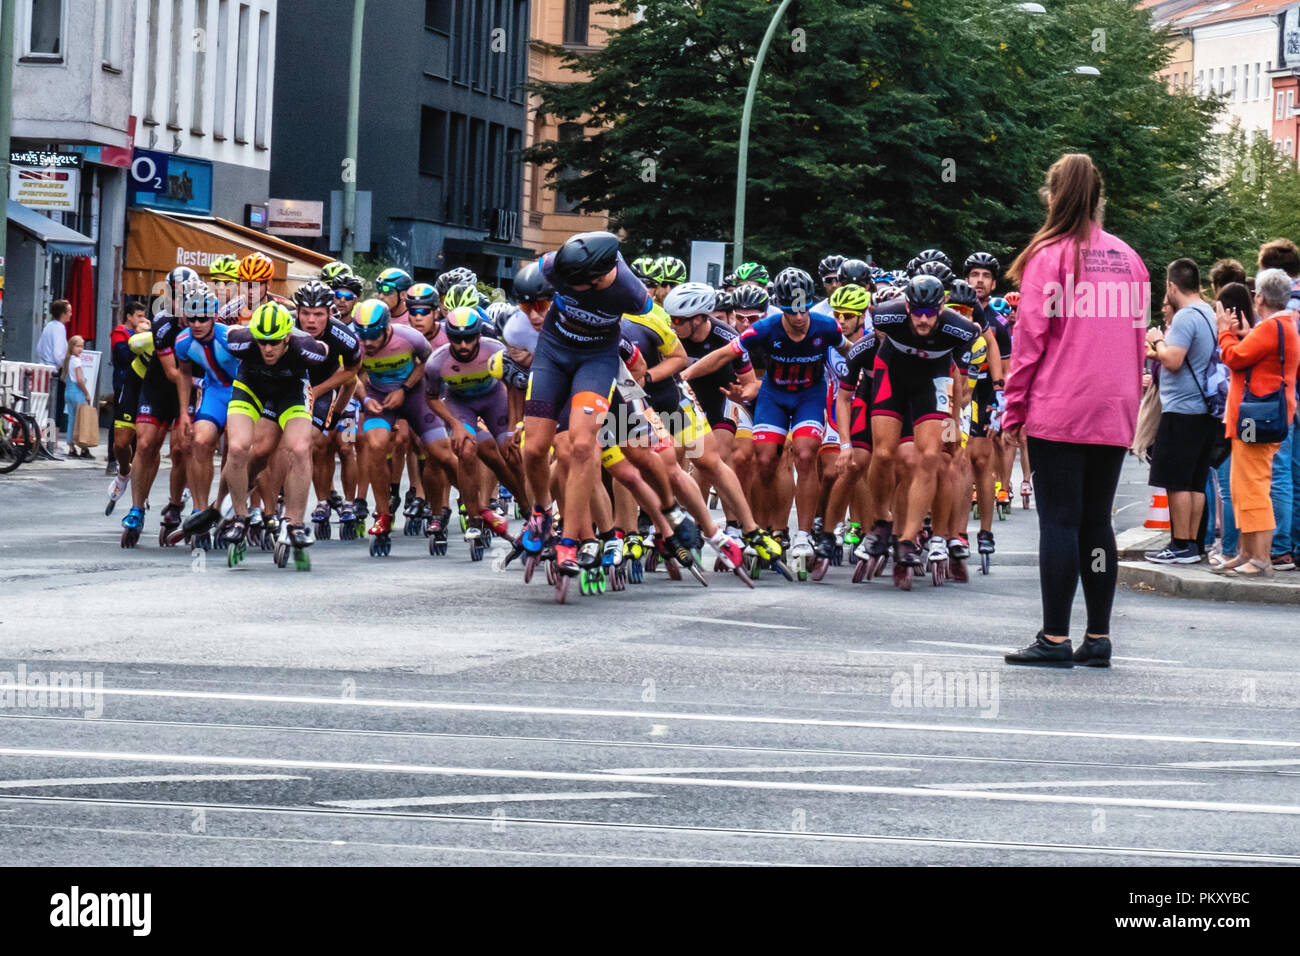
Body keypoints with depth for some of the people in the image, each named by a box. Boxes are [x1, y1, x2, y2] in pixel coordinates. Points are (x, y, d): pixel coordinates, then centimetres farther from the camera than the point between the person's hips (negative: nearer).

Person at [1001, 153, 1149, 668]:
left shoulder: (1049, 256, -5)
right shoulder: (1128, 258, 10)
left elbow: (1030, 338, -6)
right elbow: (1138, 339, 14)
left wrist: (1014, 409, 1)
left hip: (1059, 412, -5)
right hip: (1114, 414, 5)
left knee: (1059, 522, -3)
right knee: (1097, 523, 9)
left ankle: (1055, 638, -5)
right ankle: (1098, 638, 8)